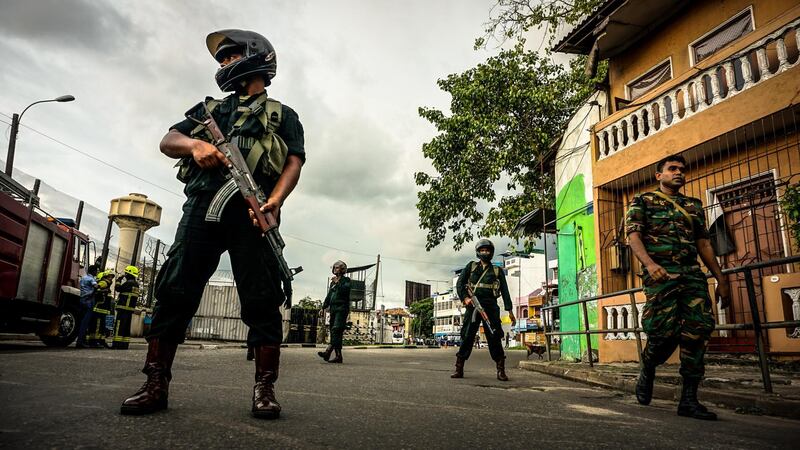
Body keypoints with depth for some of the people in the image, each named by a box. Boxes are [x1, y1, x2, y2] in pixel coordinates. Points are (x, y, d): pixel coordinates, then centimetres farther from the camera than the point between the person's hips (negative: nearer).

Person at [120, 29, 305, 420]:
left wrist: (276, 199, -16)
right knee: (175, 289, -4)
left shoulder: (282, 115, 20)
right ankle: (156, 385, 2)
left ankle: (265, 388, -3)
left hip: (251, 209, -3)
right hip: (203, 202, 4)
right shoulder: (210, 109, 31)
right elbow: (167, 141, 20)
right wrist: (196, 144, -6)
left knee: (261, 298, -8)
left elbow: (294, 163, 5)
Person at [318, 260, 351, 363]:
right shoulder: (333, 282, 25)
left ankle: (328, 351, -35)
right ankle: (338, 356, 3)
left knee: (336, 329, -20)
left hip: (342, 307, -8)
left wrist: (337, 282, -13)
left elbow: (346, 290, -14)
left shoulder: (346, 280, 5)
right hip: (333, 308, 8)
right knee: (334, 332, 2)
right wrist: (323, 307, 21)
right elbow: (329, 296, 27)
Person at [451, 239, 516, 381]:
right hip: (472, 305, 0)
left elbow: (505, 291, 13)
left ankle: (501, 371, 1)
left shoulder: (497, 271, 16)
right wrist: (465, 297, -10)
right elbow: (460, 283, 7)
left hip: (490, 307, 0)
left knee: (495, 337, -5)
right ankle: (459, 369, 3)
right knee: (467, 336, -2)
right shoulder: (471, 266, 15)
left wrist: (510, 311, 4)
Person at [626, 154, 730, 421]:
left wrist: (721, 279, 16)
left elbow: (704, 243, 23)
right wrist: (650, 264, -23)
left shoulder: (694, 206, 24)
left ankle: (689, 399, 3)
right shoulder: (643, 201, 9)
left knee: (699, 330, -5)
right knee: (665, 331, -13)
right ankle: (647, 372, 18)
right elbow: (633, 235, -5)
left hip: (693, 275, 5)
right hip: (660, 275, -5)